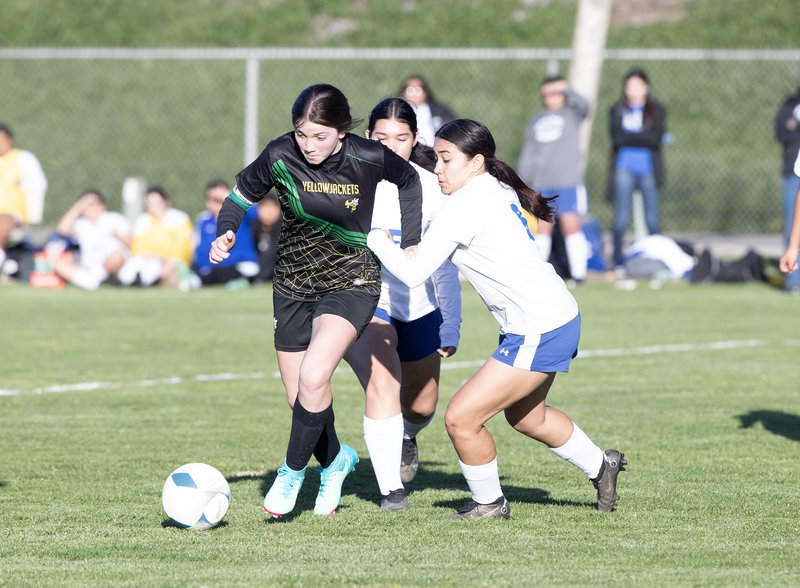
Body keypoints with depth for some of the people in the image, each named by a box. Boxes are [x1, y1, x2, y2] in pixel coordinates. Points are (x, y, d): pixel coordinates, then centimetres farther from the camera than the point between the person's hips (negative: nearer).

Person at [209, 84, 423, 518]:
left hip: (351, 282, -3)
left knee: (313, 378, -24)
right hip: (293, 284, 3)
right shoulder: (280, 156, -15)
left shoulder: (370, 159, -19)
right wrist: (225, 234, -16)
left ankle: (293, 471, -2)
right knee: (300, 398, 7)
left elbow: (409, 181, 3)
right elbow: (242, 194, 2)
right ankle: (334, 460, 39)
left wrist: (410, 244, 0)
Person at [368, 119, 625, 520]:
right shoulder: (498, 190, 10)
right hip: (558, 317, 10)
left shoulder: (464, 207, -19)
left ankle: (489, 504, 13)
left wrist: (375, 239, -7)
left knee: (461, 418, -6)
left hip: (538, 332, -10)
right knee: (525, 416, 31)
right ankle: (601, 468, 46)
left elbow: (413, 273, -21)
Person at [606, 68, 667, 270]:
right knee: (621, 217, -3)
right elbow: (617, 138, -4)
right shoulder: (617, 111, 10)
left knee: (652, 219, 0)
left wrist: (630, 138, -7)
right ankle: (617, 262, -1)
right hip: (624, 170, 0)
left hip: (649, 170, 0)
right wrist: (644, 137, -7)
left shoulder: (656, 111, 8)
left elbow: (656, 137, -6)